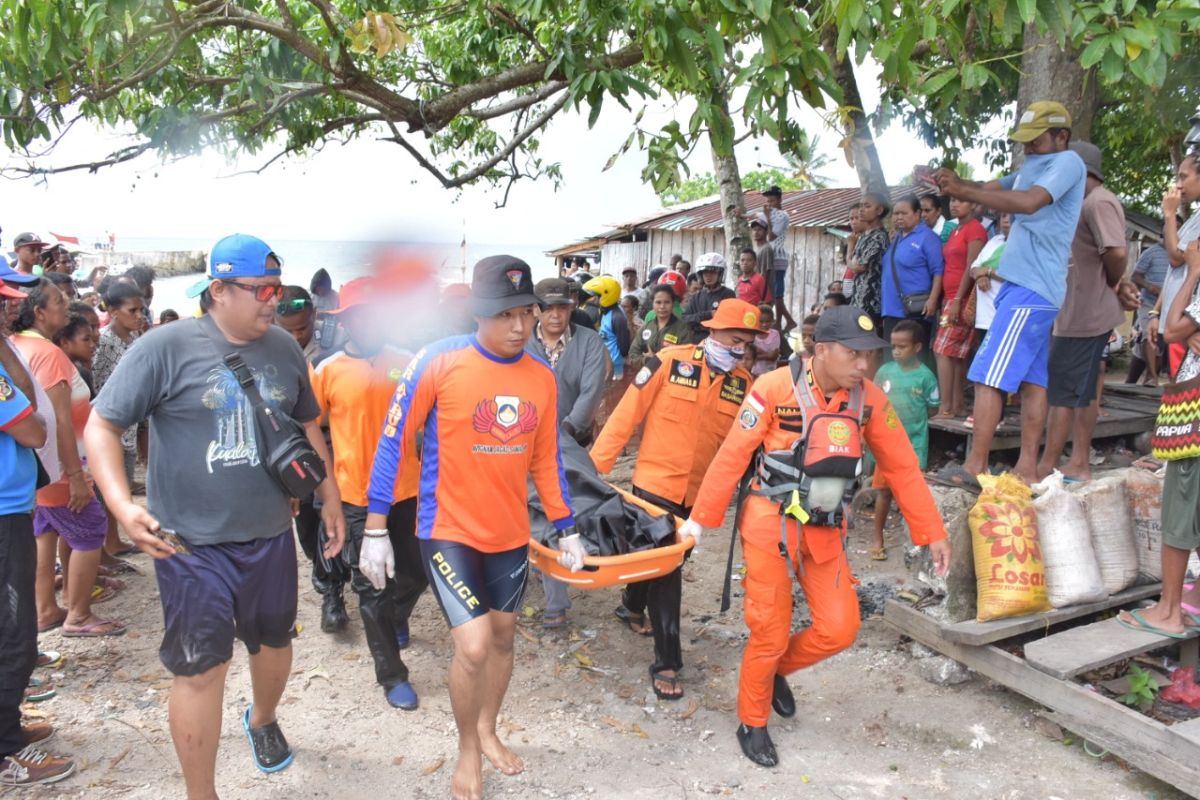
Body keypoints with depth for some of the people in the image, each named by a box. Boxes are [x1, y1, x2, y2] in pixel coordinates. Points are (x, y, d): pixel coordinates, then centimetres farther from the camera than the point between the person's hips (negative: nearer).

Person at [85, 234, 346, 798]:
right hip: (191, 541, -5)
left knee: (274, 642, 21)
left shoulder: (284, 348, 3)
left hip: (270, 535, 5)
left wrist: (329, 496, 15)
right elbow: (102, 424, -10)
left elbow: (307, 425, 15)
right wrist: (122, 506, -23)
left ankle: (263, 720, 52)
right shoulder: (167, 347, -12)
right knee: (200, 668, 0)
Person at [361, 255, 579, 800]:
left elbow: (546, 460, 8)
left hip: (511, 533, 5)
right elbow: (393, 442, -11)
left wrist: (567, 530, 10)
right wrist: (375, 530, -10)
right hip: (449, 531, -5)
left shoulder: (542, 377, -3)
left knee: (502, 637, 17)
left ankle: (487, 732, 43)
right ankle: (468, 751, 19)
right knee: (474, 647, -10)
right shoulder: (438, 362, -17)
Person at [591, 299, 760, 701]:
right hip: (656, 483, -5)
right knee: (666, 570, -3)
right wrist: (595, 465, -9)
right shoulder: (670, 362, -12)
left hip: (698, 494, 5)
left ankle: (632, 606, 52)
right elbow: (627, 414, -10)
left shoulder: (744, 385, -1)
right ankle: (666, 663, 7)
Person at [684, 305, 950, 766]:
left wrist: (932, 533, 4)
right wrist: (701, 519, -9)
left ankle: (776, 669, 30)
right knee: (771, 633, 3)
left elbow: (902, 468, 4)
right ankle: (752, 723, 28)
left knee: (839, 628, 0)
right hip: (771, 524, -4)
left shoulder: (869, 399, -2)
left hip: (826, 531, 5)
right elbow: (733, 456, -12)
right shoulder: (775, 387, -16)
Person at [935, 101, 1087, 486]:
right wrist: (957, 182, -10)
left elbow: (1029, 202, -23)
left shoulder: (1068, 163, -6)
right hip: (1026, 286, 10)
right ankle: (1027, 469, 11)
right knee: (1032, 380, 8)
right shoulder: (1032, 168, 22)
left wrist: (963, 191, -24)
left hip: (1031, 290, -10)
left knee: (988, 376, -13)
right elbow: (992, 188, 11)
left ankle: (974, 467, -11)